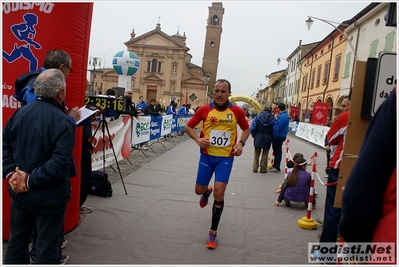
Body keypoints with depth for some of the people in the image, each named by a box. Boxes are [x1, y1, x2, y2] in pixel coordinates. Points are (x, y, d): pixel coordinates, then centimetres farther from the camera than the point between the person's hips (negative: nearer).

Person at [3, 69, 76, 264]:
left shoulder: (20, 113, 0)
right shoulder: (64, 122, -20)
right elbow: (60, 163, -27)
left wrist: (10, 173, -6)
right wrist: (30, 180, -19)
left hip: (19, 193, 6)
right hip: (48, 197, -6)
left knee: (16, 240, 24)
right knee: (48, 247, 11)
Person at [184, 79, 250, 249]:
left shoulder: (236, 111, -5)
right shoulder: (204, 110, -6)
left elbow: (246, 129, 12)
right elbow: (189, 127, 5)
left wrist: (241, 143, -6)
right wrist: (198, 140, -14)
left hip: (226, 157, -1)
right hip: (207, 156, 1)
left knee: (219, 192, -10)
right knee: (199, 190, 9)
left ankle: (213, 232, 9)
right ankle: (207, 192, 52)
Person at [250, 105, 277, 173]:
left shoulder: (258, 117, -4)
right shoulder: (272, 119, -5)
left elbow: (252, 128, -8)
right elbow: (274, 131, -8)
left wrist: (254, 136, 5)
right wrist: (272, 139, 4)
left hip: (258, 138, 1)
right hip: (267, 139, -1)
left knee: (256, 154, 13)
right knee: (265, 154, 10)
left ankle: (255, 168, 15)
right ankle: (263, 169, 15)